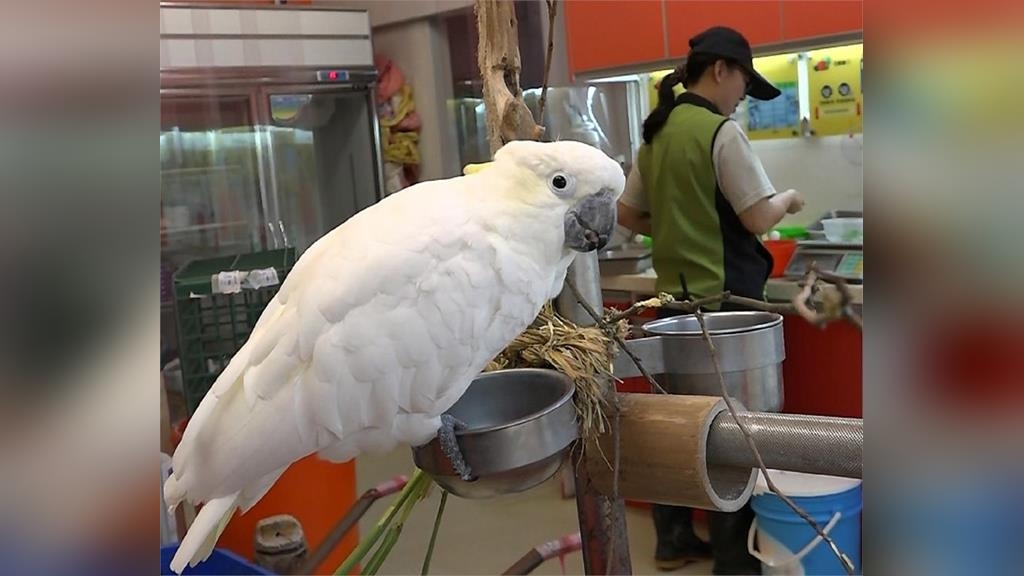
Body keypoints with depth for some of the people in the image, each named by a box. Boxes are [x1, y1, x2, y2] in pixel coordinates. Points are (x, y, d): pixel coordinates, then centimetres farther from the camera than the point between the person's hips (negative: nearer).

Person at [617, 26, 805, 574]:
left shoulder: (656, 132, 9)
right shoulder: (721, 130, -13)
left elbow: (627, 214, 16)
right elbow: (759, 219, -14)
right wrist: (788, 198, 5)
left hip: (675, 296, 8)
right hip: (725, 299, -7)